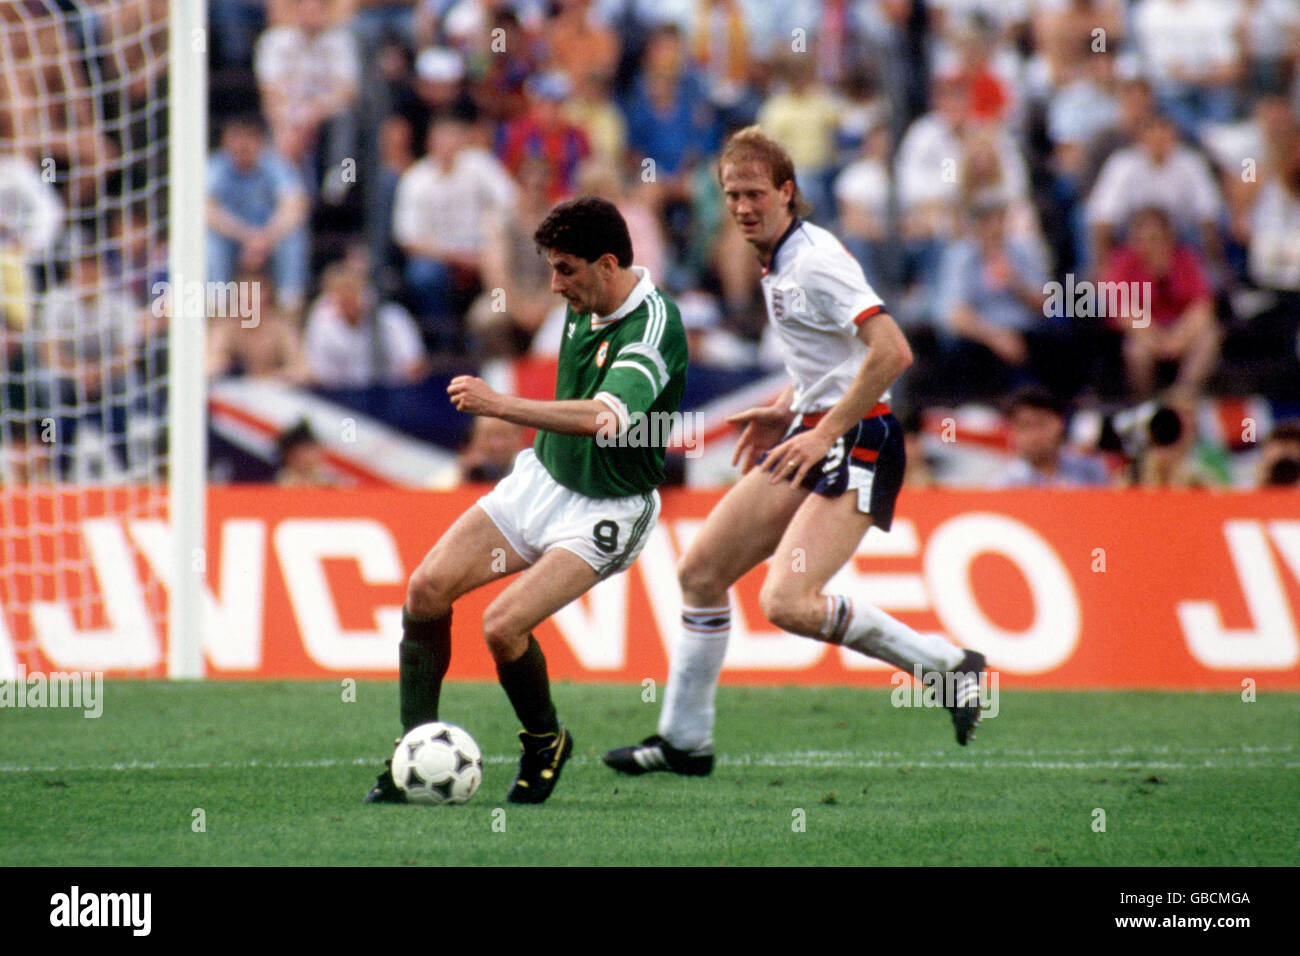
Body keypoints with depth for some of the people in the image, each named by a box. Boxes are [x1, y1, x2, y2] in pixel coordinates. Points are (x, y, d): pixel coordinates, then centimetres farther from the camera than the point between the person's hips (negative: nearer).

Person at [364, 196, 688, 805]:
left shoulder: (654, 327, -25)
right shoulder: (585, 304, 1)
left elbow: (601, 418, -41)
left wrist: (499, 405, -44)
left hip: (606, 509, -8)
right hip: (542, 479, 8)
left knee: (503, 625, -23)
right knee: (427, 588, -8)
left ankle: (546, 744, 5)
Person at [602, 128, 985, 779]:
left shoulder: (815, 259, -16)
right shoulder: (778, 262, 13)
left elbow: (892, 352, -25)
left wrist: (824, 432, -23)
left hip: (856, 445, -10)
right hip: (813, 438, 10)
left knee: (787, 602, -22)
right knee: (700, 572, 7)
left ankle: (947, 664, -9)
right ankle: (684, 740, 17)